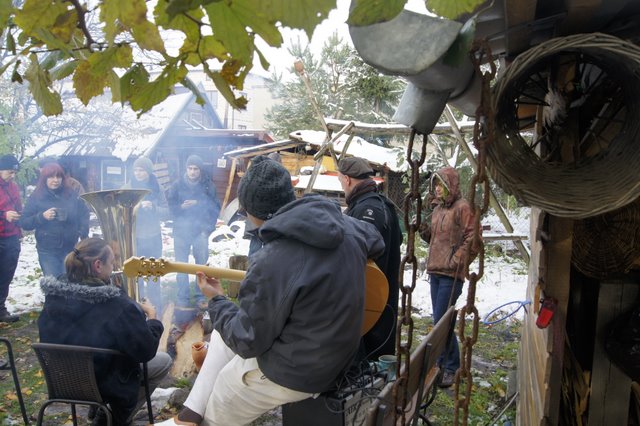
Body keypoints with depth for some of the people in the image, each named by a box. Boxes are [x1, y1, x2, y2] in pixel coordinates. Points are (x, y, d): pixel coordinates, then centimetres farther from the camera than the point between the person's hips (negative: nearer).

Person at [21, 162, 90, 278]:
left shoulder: (71, 195, 2)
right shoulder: (36, 198, -1)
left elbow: (84, 213, 10)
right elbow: (24, 223, -2)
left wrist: (83, 232, -5)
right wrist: (42, 216, -19)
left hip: (70, 249, 1)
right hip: (47, 251, -1)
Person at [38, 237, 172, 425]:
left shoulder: (53, 296, -12)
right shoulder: (119, 306, -30)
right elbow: (146, 352, -20)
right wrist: (151, 317, -4)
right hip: (105, 385, -6)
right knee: (164, 361, 14)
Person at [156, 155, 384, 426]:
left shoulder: (271, 263, -32)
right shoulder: (342, 223, -9)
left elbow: (248, 341, -19)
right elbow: (376, 242, 13)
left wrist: (216, 301, -4)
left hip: (299, 372, -8)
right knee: (222, 335, 20)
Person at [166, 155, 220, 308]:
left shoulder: (208, 186, 0)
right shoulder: (177, 186, 2)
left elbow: (215, 208, 2)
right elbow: (171, 207, 3)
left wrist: (208, 228, -4)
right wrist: (181, 207, -17)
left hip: (200, 232, 0)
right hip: (181, 232, 0)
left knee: (202, 265, 4)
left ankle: (201, 296, 16)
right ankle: (182, 298, 12)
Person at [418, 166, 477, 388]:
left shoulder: (462, 207, -9)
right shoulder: (438, 208, 16)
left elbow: (472, 237, -15)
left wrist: (457, 260, -16)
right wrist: (424, 230, 5)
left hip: (451, 274, -8)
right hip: (435, 271, 9)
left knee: (441, 321, -9)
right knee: (440, 320, 15)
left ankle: (451, 367, 5)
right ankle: (443, 362, 28)